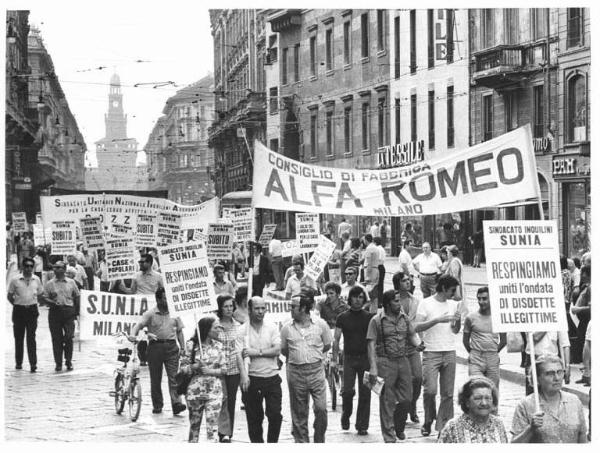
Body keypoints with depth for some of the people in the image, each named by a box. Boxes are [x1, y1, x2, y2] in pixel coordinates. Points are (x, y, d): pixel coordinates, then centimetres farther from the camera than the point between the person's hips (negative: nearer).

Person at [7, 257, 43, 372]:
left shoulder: (36, 280, 3)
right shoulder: (15, 280, -3)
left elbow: (40, 294, 16)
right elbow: (9, 296, 5)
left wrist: (32, 302, 8)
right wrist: (17, 304, 0)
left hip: (32, 310, 0)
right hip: (19, 311, 0)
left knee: (31, 338, -5)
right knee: (19, 338, 7)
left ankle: (33, 364, -8)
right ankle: (18, 362, 18)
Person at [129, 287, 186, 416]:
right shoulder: (150, 313, 1)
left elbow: (179, 331, 16)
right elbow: (139, 324, -11)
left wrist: (182, 347, 8)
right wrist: (133, 334, -30)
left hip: (171, 347, 1)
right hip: (155, 346, -1)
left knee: (173, 377, -10)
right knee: (155, 378, 5)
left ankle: (176, 403, -17)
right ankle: (157, 406, 14)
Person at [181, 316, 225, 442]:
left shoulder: (218, 346, 5)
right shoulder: (192, 345, -3)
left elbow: (223, 369, 5)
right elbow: (183, 367, -1)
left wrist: (210, 371, -12)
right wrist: (196, 366, -19)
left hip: (214, 390, 1)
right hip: (195, 389, -1)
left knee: (212, 426, -7)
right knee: (194, 425, 9)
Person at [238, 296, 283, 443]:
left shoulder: (272, 328, 4)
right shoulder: (242, 330, -2)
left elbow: (277, 350, -6)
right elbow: (239, 355, -10)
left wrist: (257, 352, -16)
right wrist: (244, 375, -24)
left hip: (272, 377, 1)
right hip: (252, 380, -1)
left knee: (275, 414, -3)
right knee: (254, 417, 5)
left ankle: (272, 442, 13)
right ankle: (257, 443, 16)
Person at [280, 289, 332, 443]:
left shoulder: (321, 325, -1)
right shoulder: (287, 328, 1)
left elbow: (327, 346, 10)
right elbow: (284, 350, 14)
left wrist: (313, 355, 10)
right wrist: (295, 357, 11)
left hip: (316, 370, -1)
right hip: (295, 371, 1)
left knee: (321, 408, -7)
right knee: (299, 413, 5)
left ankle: (319, 440, 10)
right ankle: (301, 442, 14)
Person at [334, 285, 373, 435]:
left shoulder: (369, 317, 6)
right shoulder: (342, 317, 4)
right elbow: (336, 339, 3)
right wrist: (335, 356, -9)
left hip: (365, 358, 1)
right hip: (349, 357, -1)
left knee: (365, 393, -1)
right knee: (347, 390, -11)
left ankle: (362, 426, 6)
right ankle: (346, 415, 16)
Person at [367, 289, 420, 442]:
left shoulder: (404, 318, 9)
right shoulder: (376, 320, -6)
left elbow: (412, 335, 17)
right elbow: (371, 345, -8)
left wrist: (419, 344, -7)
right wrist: (373, 368, -14)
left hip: (403, 361, 5)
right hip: (385, 362, -5)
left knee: (406, 398, 6)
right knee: (387, 401, 0)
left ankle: (399, 427, 30)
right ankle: (389, 437, 7)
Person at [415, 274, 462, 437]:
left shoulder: (453, 304, 13)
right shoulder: (426, 303, -2)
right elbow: (417, 327, -8)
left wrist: (458, 320, -3)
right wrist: (437, 320, -18)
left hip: (450, 352, 5)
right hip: (431, 352, -5)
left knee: (448, 393, 2)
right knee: (430, 390, -13)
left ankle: (443, 426, 7)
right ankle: (428, 422, 8)